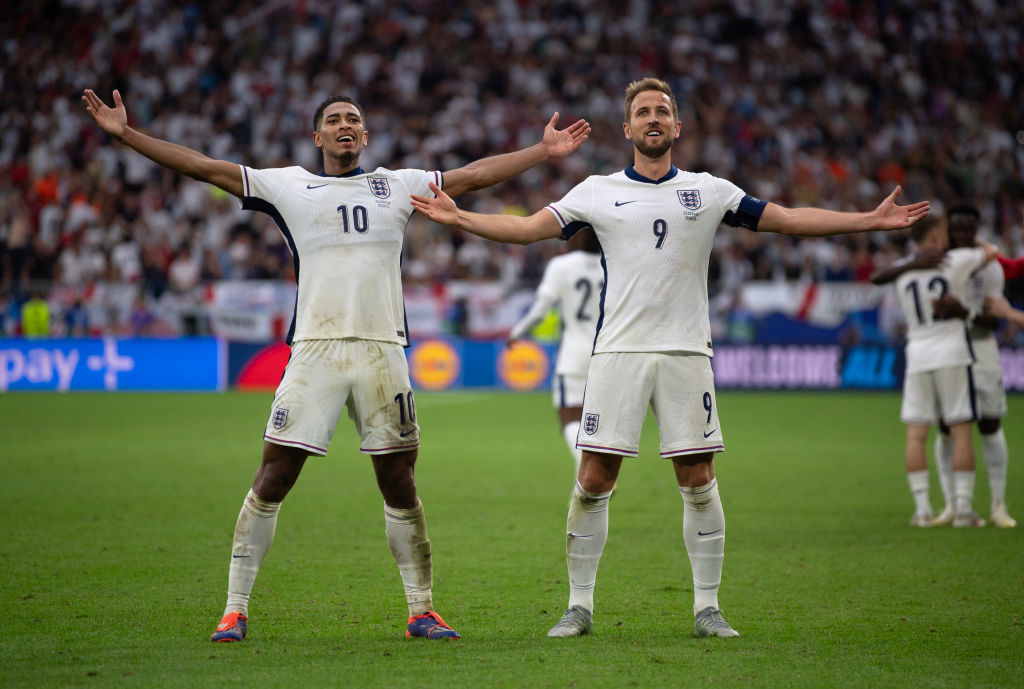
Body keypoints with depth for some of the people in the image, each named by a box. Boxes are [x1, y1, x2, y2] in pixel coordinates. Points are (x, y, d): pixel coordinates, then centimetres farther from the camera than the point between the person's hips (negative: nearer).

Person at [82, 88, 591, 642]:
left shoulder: (397, 185, 15)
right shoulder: (288, 186, 10)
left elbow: (473, 175, 19)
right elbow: (202, 167, 7)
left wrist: (544, 151, 17)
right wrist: (125, 134, 2)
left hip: (381, 351, 2)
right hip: (315, 348, -1)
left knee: (399, 484, 4)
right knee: (272, 479, -6)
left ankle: (421, 611, 14)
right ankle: (235, 609, 1)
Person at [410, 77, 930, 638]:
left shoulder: (708, 191, 10)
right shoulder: (598, 192, 8)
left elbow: (787, 220, 11)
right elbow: (527, 228, 7)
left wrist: (872, 220, 6)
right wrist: (458, 217, -4)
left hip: (686, 350, 1)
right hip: (618, 351, -1)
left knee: (698, 481, -1)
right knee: (593, 480, -4)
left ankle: (707, 607, 9)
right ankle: (579, 606, 6)